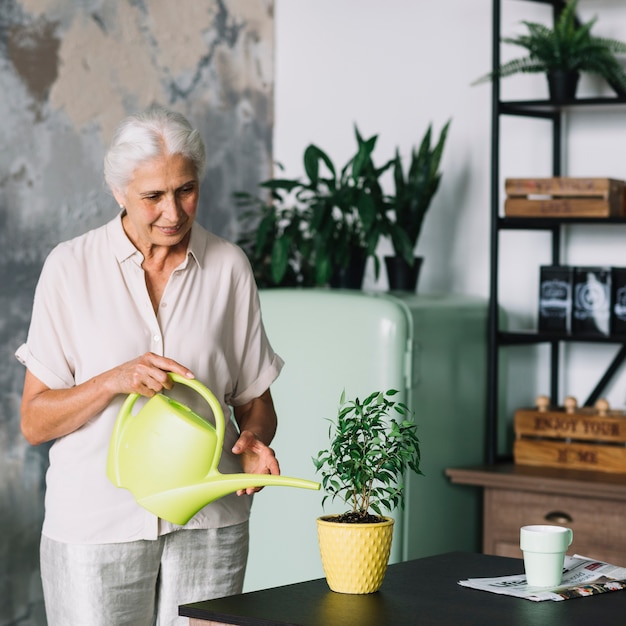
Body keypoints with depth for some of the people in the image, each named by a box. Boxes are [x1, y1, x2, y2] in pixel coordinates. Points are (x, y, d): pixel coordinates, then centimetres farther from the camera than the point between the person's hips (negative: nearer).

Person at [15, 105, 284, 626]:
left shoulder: (228, 266, 4)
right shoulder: (72, 266, -2)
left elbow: (255, 399, 10)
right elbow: (35, 421, -3)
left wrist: (255, 441, -12)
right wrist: (114, 381, -18)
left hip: (209, 523, 2)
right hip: (98, 521, -1)